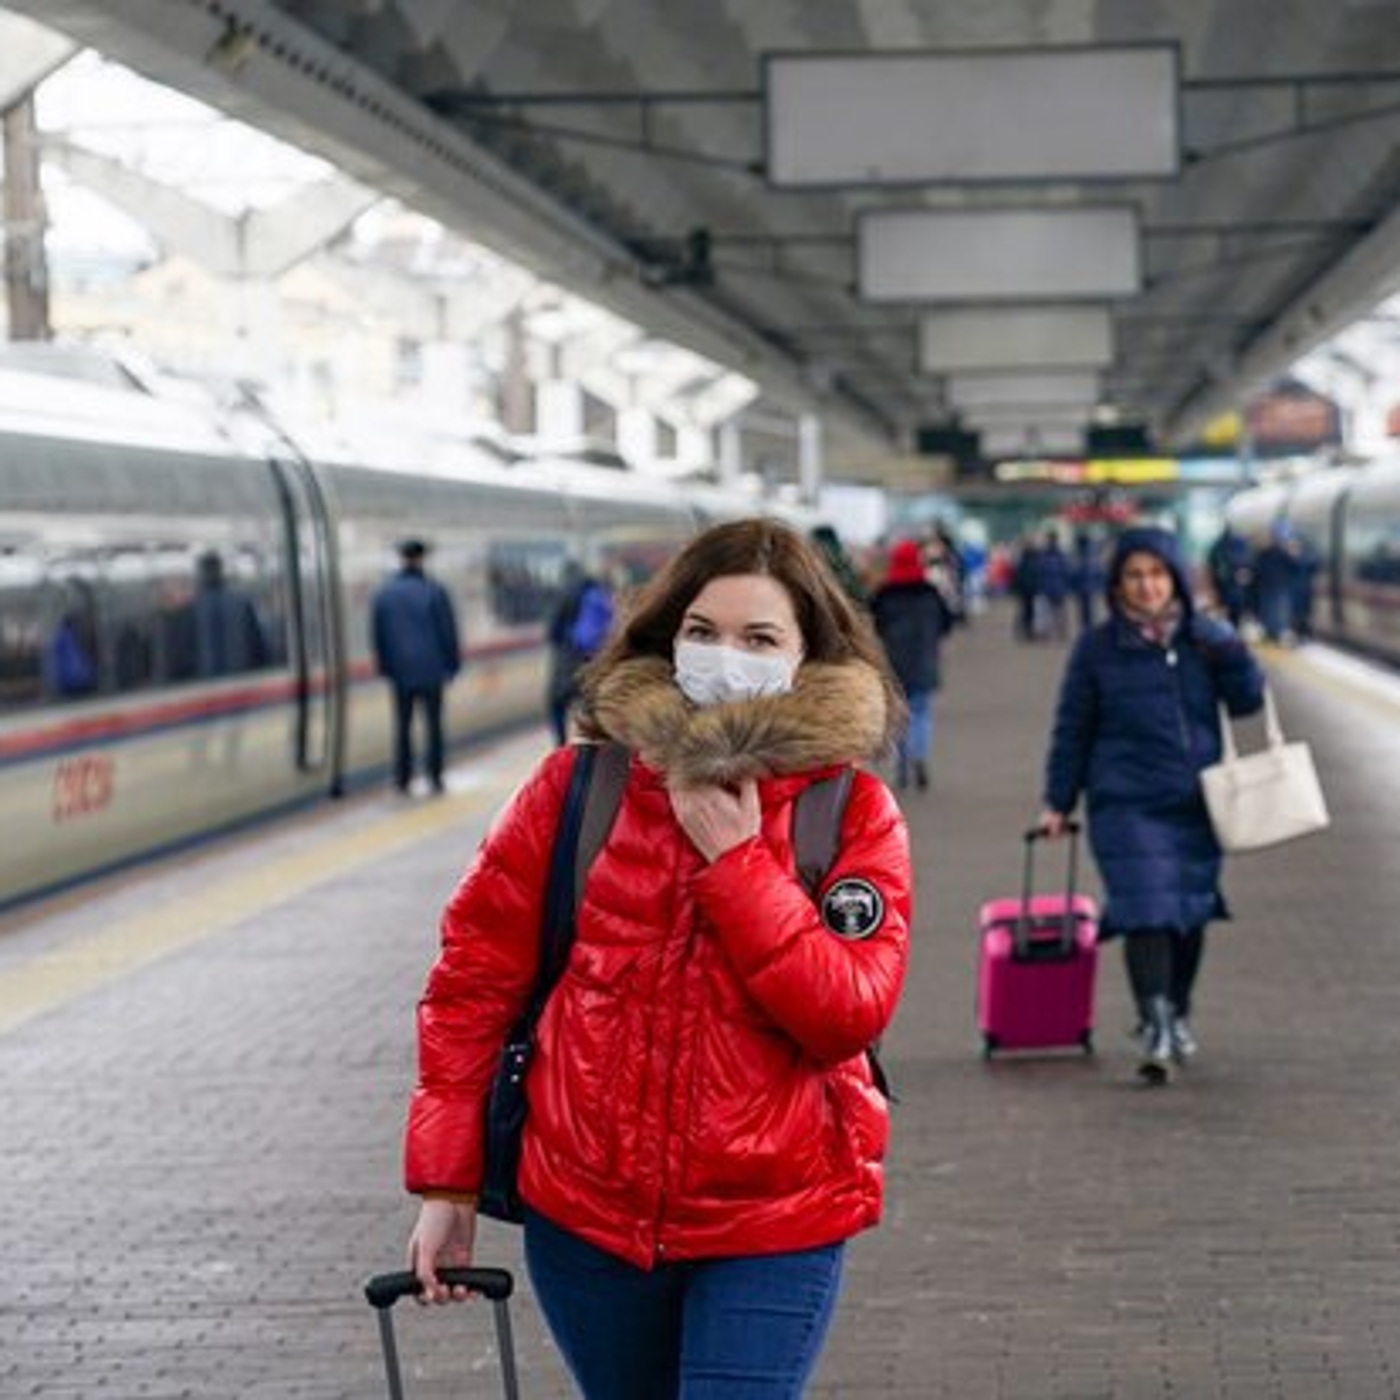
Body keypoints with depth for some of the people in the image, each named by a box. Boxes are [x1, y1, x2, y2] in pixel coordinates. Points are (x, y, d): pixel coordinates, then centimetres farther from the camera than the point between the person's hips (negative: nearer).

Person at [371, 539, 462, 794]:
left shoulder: (384, 594, 1)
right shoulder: (434, 591, -7)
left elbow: (377, 636, 5)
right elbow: (448, 631, -4)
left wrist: (384, 667, 13)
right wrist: (452, 664, 5)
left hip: (401, 670, 2)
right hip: (431, 669, -2)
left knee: (402, 725, 9)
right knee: (434, 723, 7)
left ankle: (402, 778, 5)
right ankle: (435, 777, 5)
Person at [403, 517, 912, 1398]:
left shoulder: (854, 814, -4)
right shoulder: (577, 789, -1)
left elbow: (850, 1012, -14)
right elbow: (474, 976, 2)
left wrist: (734, 861, -17)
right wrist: (447, 1181, 0)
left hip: (774, 1225, -2)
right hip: (586, 1214, 2)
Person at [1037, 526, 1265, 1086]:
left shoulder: (1206, 637, 4)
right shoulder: (1097, 648, -2)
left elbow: (1248, 702, 5)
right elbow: (1072, 730, 4)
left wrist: (1231, 655, -14)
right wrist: (1058, 803, 3)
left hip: (1197, 804, 3)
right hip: (1127, 804, -3)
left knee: (1190, 912, 13)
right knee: (1148, 911, -16)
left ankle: (1178, 1016, 32)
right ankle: (1155, 1029, -17)